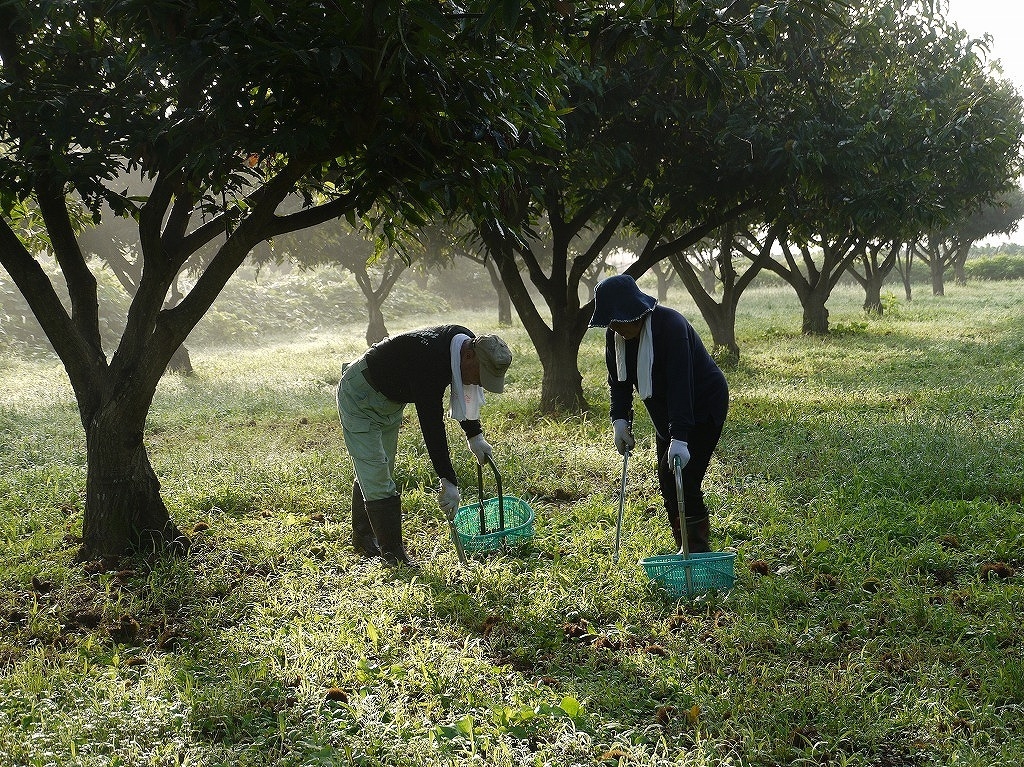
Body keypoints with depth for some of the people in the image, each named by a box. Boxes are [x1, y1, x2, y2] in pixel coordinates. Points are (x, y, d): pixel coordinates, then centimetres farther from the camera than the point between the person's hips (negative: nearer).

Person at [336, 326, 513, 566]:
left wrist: (475, 435, 4)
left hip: (390, 400, 9)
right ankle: (394, 556, -7)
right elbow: (431, 424, -39)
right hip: (361, 399, -9)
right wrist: (449, 481, -38)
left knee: (372, 474, 18)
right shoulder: (430, 360, -40)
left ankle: (363, 539, 32)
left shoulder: (467, 342, -14)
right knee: (376, 479, -11)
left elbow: (463, 394, 7)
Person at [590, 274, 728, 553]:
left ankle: (699, 552, -7)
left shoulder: (670, 325, -30)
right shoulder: (615, 335, -6)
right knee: (667, 484, 7)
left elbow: (680, 384, -36)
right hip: (666, 415, 8)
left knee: (682, 480, -16)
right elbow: (619, 381, 4)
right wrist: (620, 419, -11)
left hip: (704, 408, -8)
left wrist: (680, 438, -41)